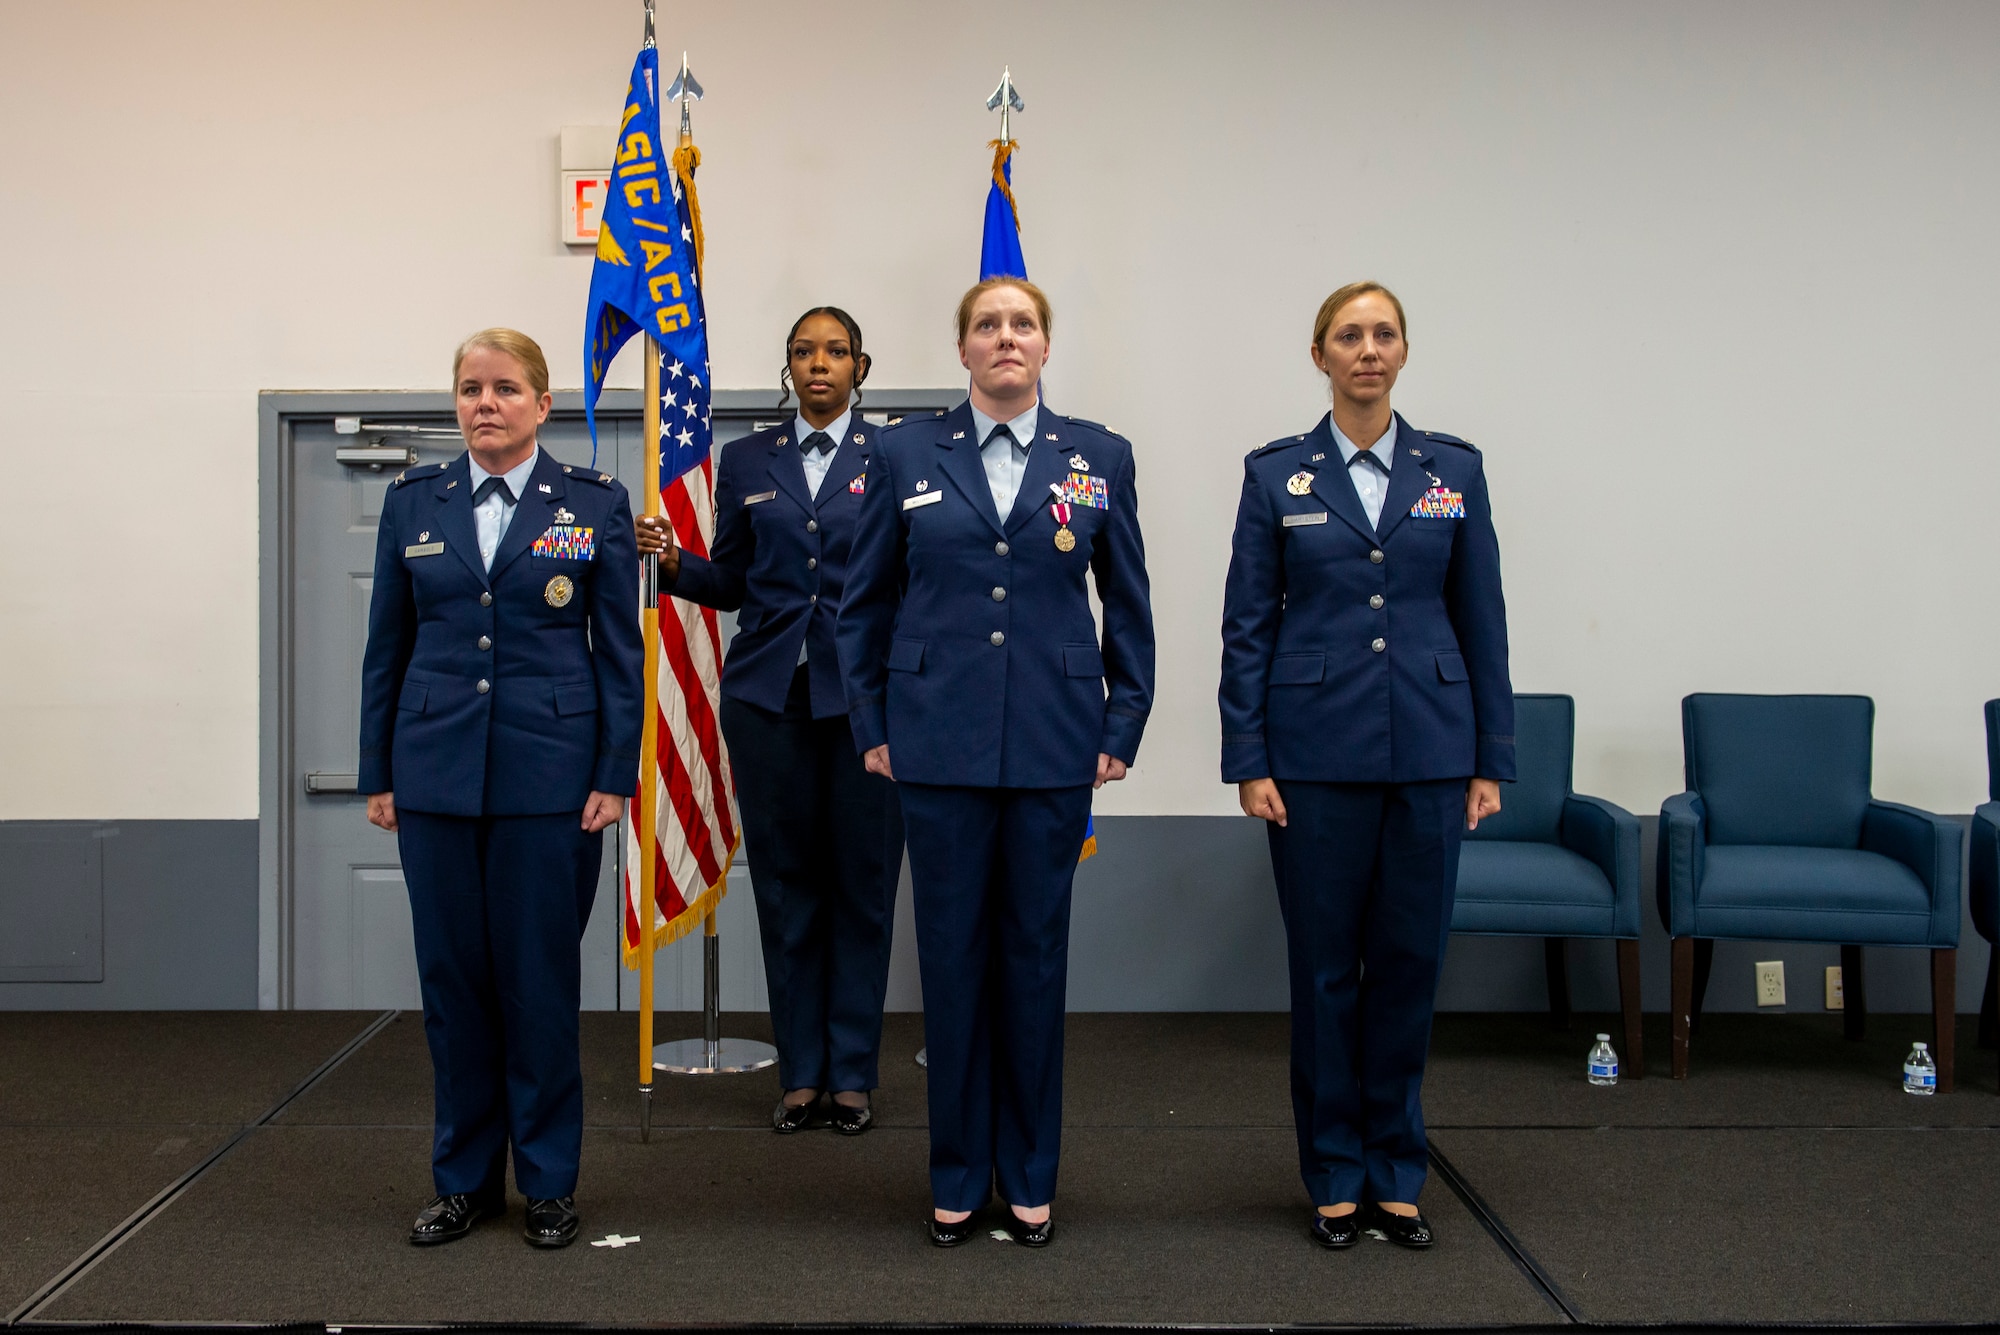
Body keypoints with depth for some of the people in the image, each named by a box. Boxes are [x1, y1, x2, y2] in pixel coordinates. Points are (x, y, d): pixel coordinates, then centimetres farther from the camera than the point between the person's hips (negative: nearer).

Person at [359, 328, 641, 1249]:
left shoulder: (595, 503, 1)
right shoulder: (413, 503, 7)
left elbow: (620, 648, 1)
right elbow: (387, 646, 10)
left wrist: (616, 775, -5)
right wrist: (377, 774, 7)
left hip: (549, 773, -2)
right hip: (437, 771, 3)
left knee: (541, 977, 3)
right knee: (452, 975, 7)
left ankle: (548, 1181, 17)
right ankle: (463, 1177, 21)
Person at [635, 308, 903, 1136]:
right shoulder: (747, 462, 11)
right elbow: (730, 584, 12)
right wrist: (672, 561, -5)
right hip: (768, 692, 2)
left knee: (862, 880, 1)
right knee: (785, 881, 6)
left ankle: (852, 1074, 11)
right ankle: (800, 1075, 15)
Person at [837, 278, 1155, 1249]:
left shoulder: (1099, 458, 5)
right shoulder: (907, 454, 3)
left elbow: (1127, 605, 9)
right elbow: (863, 603, 8)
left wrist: (1123, 728, 4)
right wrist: (871, 727, 4)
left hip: (1054, 746, 0)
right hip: (940, 741, 0)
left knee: (1035, 951, 7)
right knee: (952, 951, 5)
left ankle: (1029, 1176, 21)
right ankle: (958, 1175, 19)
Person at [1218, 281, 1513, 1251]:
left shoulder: (1453, 468, 7)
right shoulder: (1277, 474, 2)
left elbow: (1481, 618, 7)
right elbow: (1246, 625, 1)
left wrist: (1491, 759, 3)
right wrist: (1247, 760, -5)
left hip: (1429, 750, 2)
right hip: (1317, 751, -1)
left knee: (1409, 961, 7)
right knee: (1325, 964, 4)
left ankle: (1396, 1172, 21)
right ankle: (1335, 1177, 18)